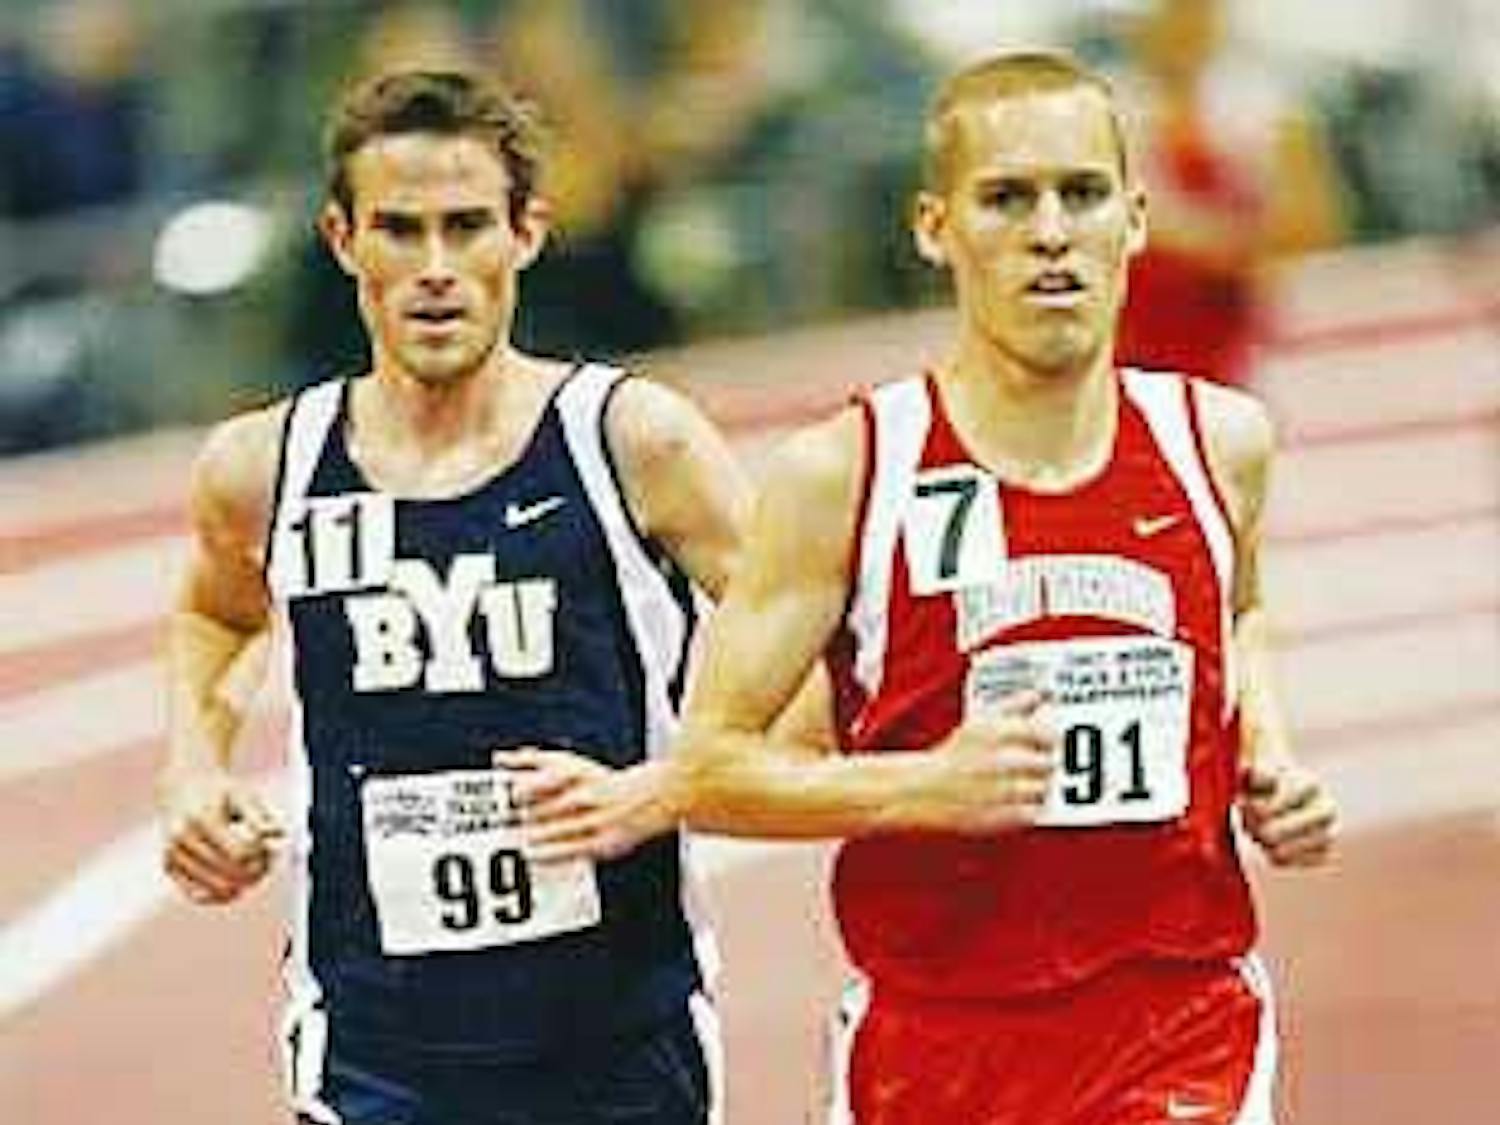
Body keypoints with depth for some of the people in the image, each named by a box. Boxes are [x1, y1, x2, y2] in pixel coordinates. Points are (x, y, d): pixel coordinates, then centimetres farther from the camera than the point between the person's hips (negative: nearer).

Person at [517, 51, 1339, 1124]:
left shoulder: (1215, 441, 4)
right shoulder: (844, 473, -6)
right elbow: (710, 764, -5)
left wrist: (1266, 758, 9)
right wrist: (925, 785, -20)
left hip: (1181, 1024, 1)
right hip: (934, 1028, -1)